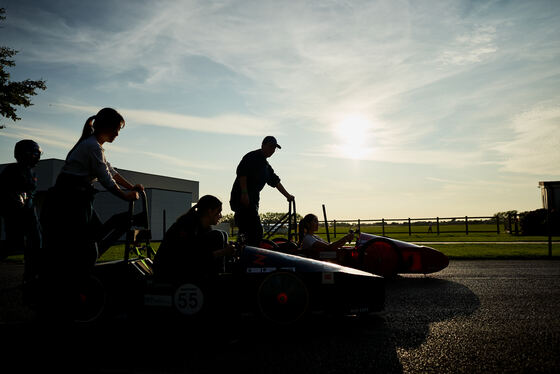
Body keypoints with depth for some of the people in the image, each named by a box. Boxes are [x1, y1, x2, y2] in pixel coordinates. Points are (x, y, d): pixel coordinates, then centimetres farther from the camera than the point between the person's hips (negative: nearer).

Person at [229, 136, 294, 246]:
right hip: (242, 198, -10)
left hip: (253, 200, 10)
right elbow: (241, 172, -17)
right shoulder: (252, 157, -4)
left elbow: (275, 182, 32)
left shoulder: (266, 165, 24)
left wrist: (288, 196, 35)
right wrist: (244, 193, -24)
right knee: (256, 230, -17)